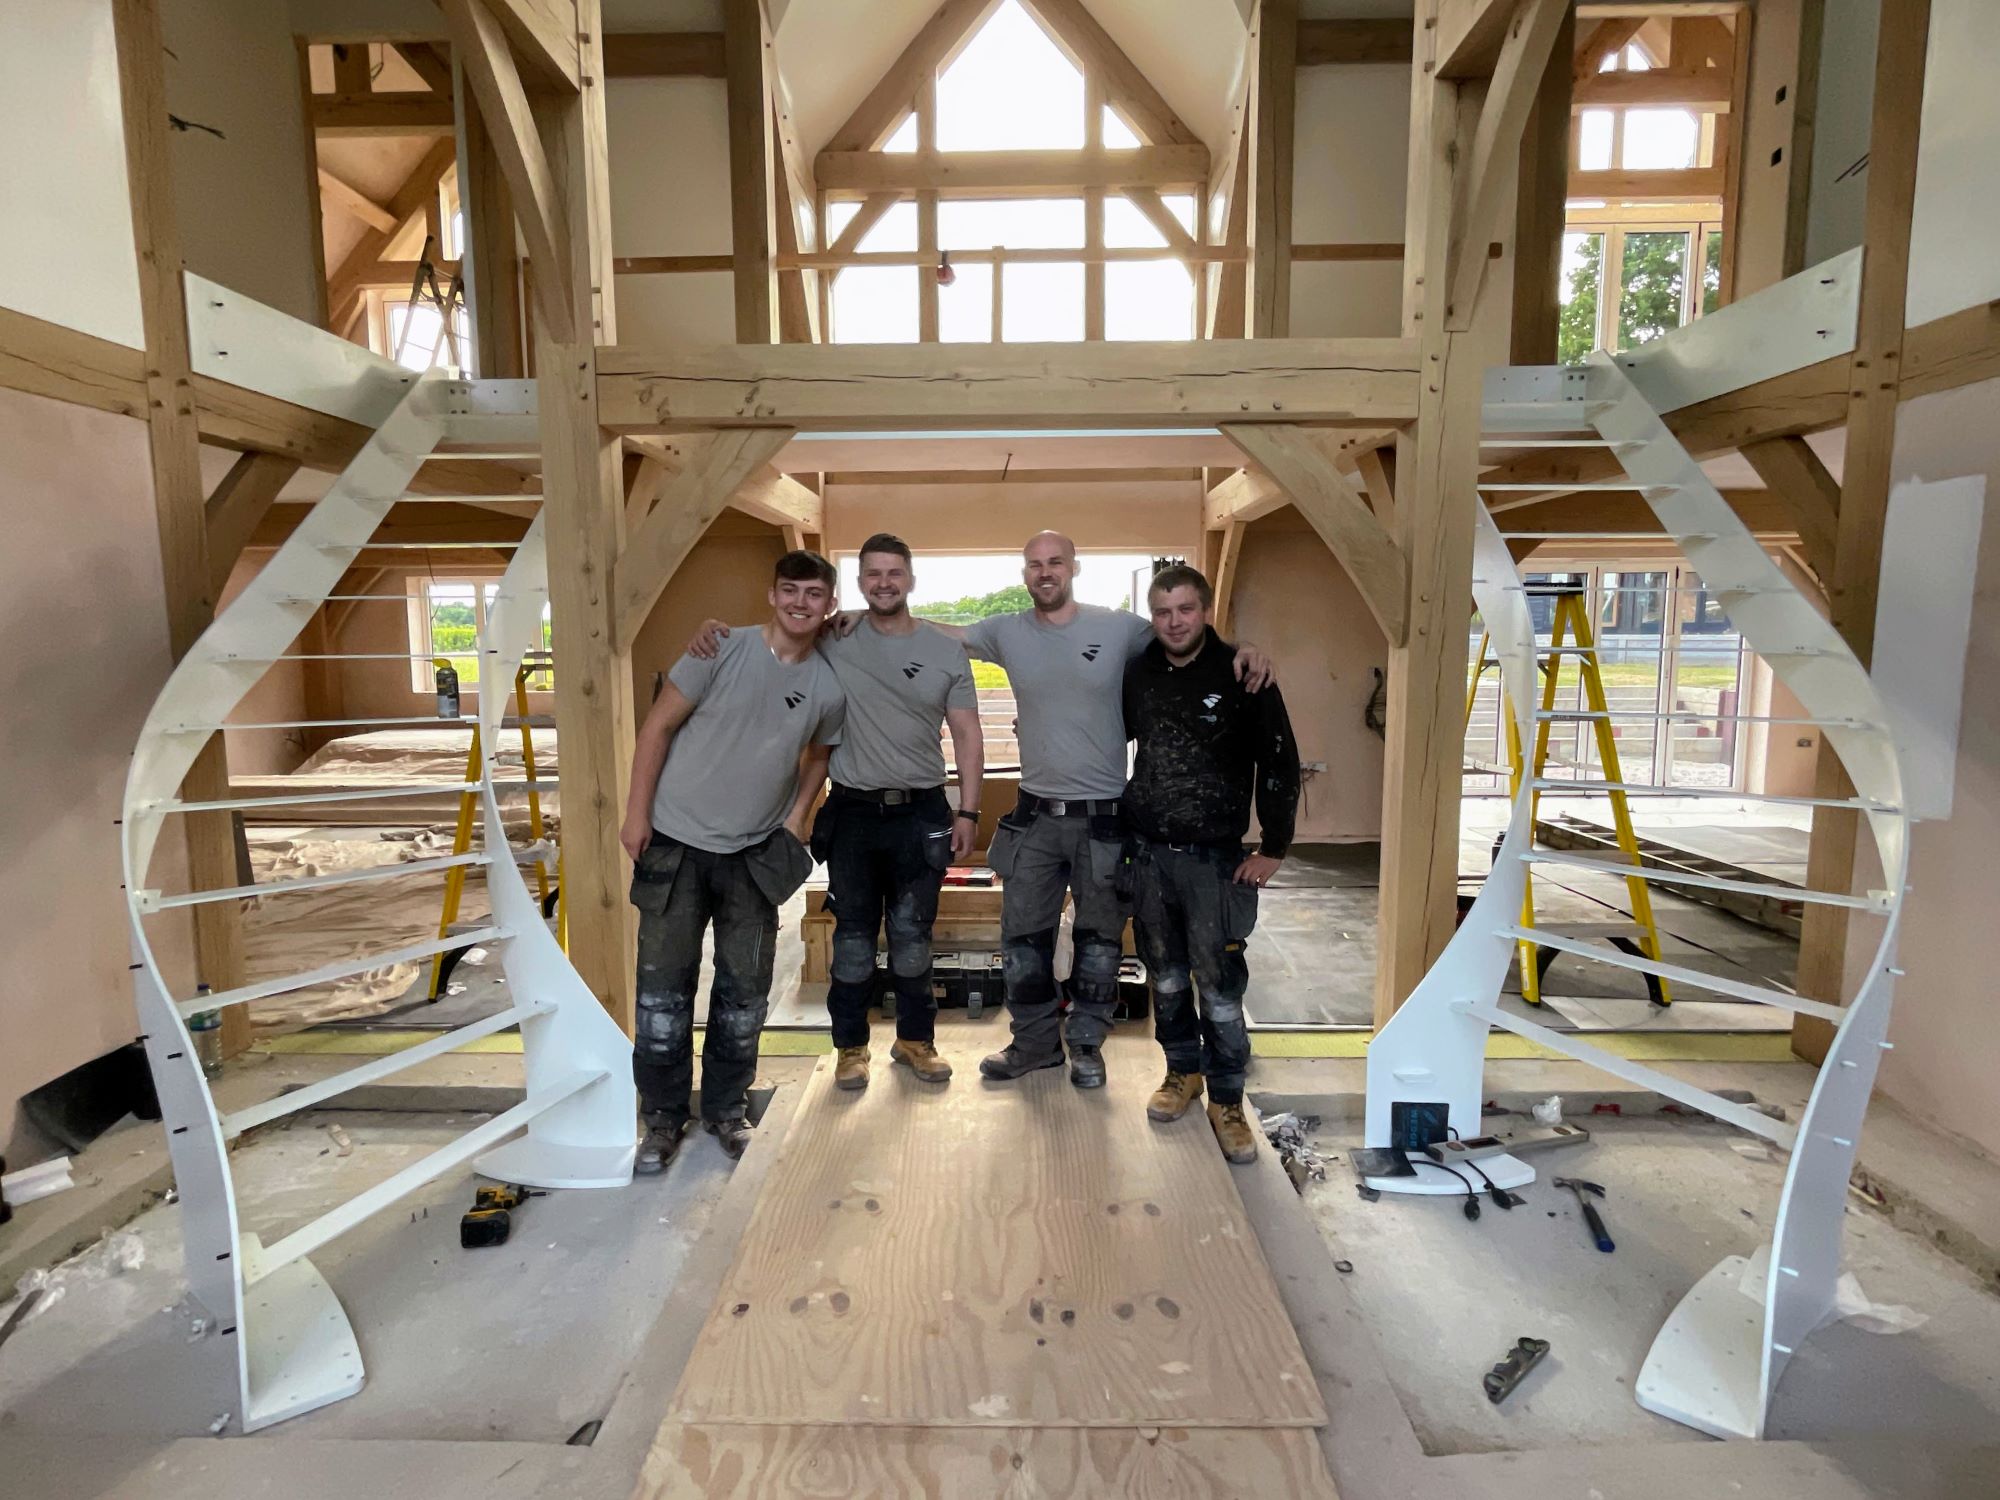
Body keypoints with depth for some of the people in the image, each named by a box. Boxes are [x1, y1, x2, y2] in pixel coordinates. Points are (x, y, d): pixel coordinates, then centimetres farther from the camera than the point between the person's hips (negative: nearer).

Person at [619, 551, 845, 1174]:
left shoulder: (828, 687, -1)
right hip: (677, 842, -3)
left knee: (745, 990, 10)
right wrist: (637, 813, -8)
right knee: (664, 987, 5)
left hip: (754, 854, 3)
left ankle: (725, 1108, 31)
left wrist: (795, 819, 6)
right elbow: (659, 726, -7)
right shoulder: (722, 650, -11)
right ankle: (662, 1117, 23)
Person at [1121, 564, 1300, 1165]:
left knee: (1219, 984, 0)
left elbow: (1280, 764, -6)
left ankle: (1227, 1099, 18)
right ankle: (1183, 1070, 35)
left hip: (1214, 858, -4)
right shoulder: (1138, 672, 4)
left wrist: (1273, 848, -7)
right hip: (1148, 852, 4)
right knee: (1165, 976, 15)